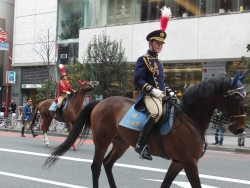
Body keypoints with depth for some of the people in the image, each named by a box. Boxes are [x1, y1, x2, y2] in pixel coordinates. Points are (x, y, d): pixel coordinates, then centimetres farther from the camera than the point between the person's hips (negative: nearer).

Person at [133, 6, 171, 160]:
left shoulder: (159, 62, 21)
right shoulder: (143, 60, -3)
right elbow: (138, 79, -14)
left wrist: (166, 92, 12)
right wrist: (152, 90, -21)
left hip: (160, 95, 9)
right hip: (147, 95, -9)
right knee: (157, 112, -36)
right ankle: (141, 144, -30)